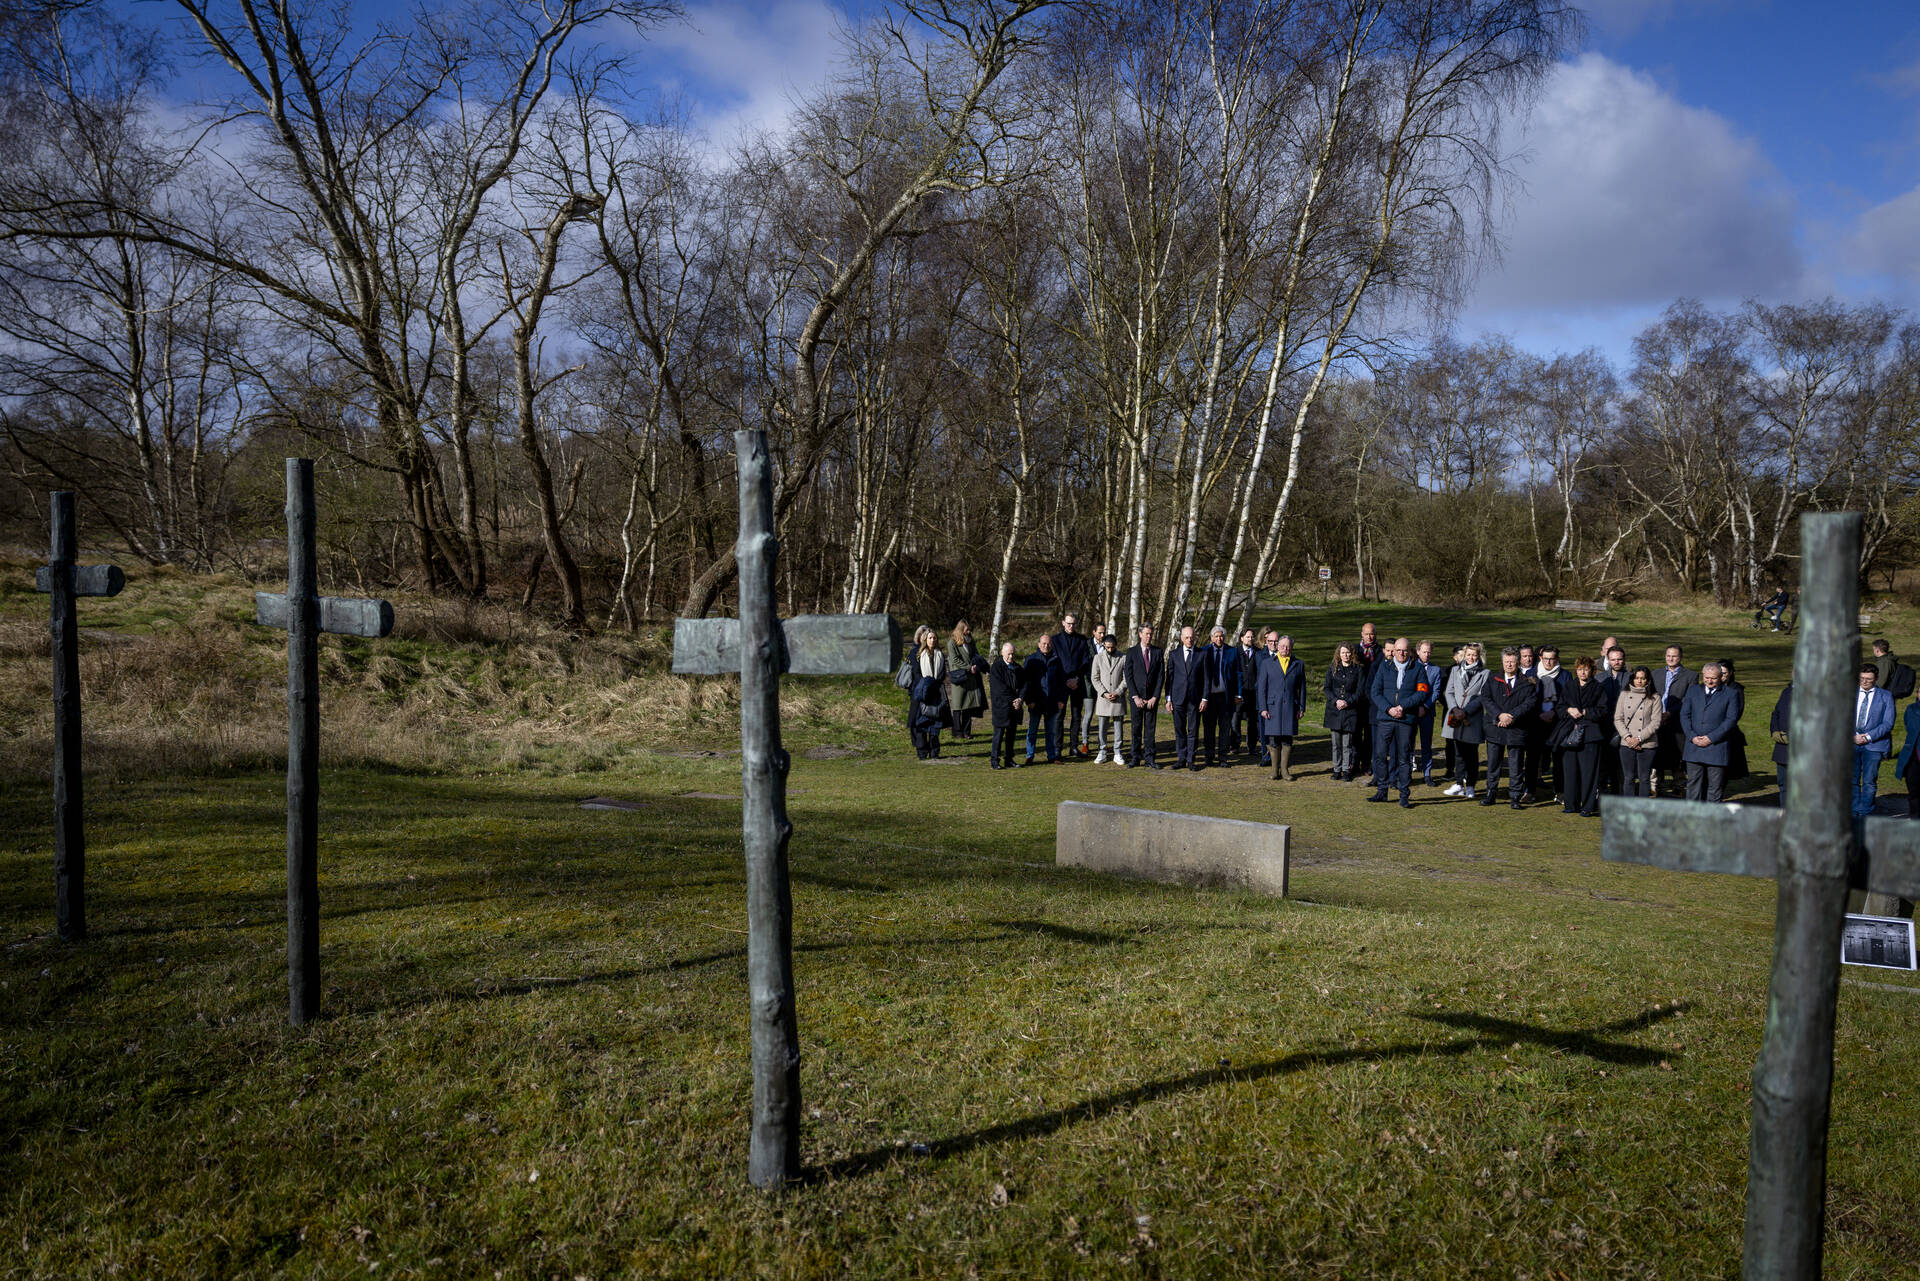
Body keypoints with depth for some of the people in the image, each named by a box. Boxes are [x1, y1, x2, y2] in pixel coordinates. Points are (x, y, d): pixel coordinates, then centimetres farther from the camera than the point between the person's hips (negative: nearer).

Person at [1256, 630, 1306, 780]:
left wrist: (1301, 708, 5)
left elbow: (1302, 688, 12)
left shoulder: (1298, 665, 10)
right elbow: (1262, 687, 3)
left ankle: (1285, 769, 10)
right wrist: (1263, 708, -4)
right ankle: (1275, 769, 10)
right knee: (1273, 740, 0)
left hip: (1290, 707, 1)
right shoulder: (1266, 663, 6)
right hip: (1272, 707, -1)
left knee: (1287, 740, 2)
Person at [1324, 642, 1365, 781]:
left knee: (1347, 744, -1)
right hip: (1334, 710, 2)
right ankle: (1337, 770, 12)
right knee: (1336, 742, 5)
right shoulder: (1332, 668, 9)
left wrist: (1348, 702, -12)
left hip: (1350, 710, -2)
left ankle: (1346, 770, 8)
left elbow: (1360, 691, 0)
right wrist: (1336, 701, -9)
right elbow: (1327, 687, 6)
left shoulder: (1358, 670, 2)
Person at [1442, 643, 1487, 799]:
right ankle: (1459, 784, 11)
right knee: (1458, 753, 6)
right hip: (1455, 719, 3)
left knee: (1472, 754, 3)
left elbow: (1482, 697, -5)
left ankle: (1470, 786, 11)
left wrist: (1465, 712, -12)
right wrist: (1455, 709, -9)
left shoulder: (1484, 673, 1)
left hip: (1473, 719, -3)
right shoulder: (1455, 670, 11)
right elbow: (1449, 692, 8)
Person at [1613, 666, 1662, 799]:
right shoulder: (1624, 694, 8)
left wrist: (1639, 738, -12)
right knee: (1628, 778, 4)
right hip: (1627, 744, 2)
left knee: (1644, 778, 3)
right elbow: (1618, 718, 6)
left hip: (1647, 744, -2)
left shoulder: (1654, 697, 1)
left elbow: (1656, 722, -4)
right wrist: (1627, 737, -8)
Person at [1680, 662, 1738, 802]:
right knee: (1693, 784, 5)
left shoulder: (1729, 694, 1)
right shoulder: (1693, 691, 11)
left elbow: (1730, 720, -4)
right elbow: (1684, 715, 7)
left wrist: (1711, 738, -12)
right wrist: (1692, 737, -7)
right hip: (1694, 746, 2)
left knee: (1715, 788, 3)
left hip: (1716, 747, -2)